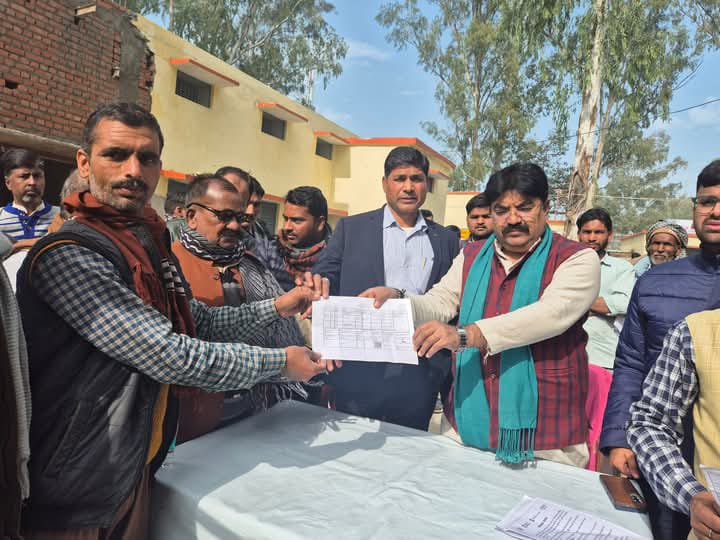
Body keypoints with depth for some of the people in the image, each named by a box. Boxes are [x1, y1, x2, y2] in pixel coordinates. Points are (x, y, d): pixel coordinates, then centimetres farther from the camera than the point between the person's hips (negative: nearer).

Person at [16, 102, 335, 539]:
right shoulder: (67, 256, -23)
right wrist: (280, 362, -16)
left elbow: (196, 321, 14)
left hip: (136, 469, 8)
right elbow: (174, 356, -27)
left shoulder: (151, 245, 5)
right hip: (77, 500, -7)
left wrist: (276, 308, 2)